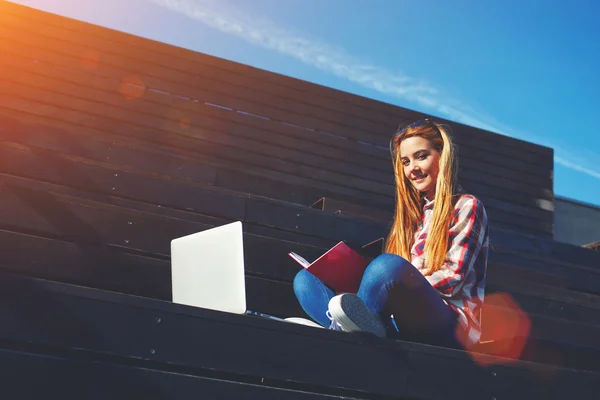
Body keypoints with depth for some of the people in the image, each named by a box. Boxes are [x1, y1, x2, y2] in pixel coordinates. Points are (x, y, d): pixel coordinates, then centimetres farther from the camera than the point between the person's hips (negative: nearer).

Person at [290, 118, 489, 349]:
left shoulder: (467, 207, 4)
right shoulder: (413, 212, 23)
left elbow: (453, 279, -8)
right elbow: (397, 277, 16)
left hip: (451, 324, -8)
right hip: (405, 325, 8)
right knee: (305, 279, -3)